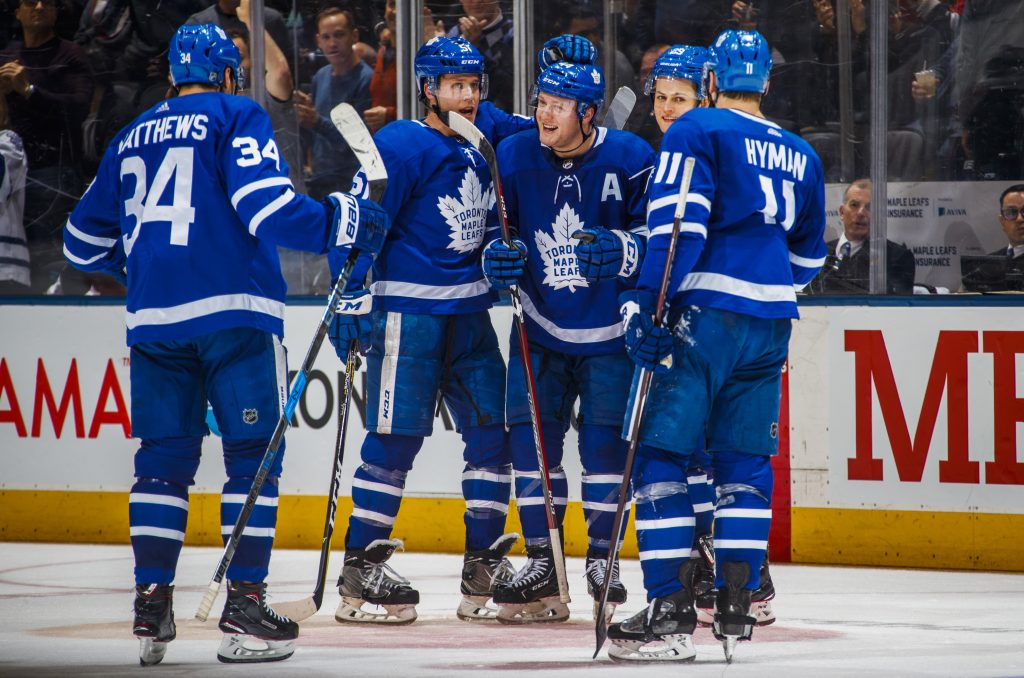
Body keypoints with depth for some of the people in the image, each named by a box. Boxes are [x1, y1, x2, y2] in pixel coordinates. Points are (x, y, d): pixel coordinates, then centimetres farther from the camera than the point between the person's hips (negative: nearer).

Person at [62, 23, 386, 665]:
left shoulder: (132, 138, 19)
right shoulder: (238, 117, 2)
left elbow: (84, 240, 24)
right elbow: (265, 205, -14)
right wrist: (344, 219, -4)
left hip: (154, 317, 5)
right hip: (234, 310, -5)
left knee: (165, 456, 9)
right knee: (254, 454, 0)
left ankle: (151, 610, 2)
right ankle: (244, 609, -6)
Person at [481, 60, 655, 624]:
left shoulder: (628, 159, -14)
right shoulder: (514, 157, -4)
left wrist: (622, 251, -27)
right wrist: (497, 258, -12)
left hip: (609, 330, -3)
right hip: (541, 326, 3)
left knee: (605, 439, -3)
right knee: (530, 433, -3)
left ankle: (602, 557, 10)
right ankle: (541, 563, 5)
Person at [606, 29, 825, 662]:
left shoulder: (696, 131, -2)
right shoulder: (801, 155, 17)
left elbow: (678, 223, -14)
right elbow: (808, 256, 26)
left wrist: (648, 301, -16)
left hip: (706, 314, -6)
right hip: (771, 325, 6)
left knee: (662, 456, -4)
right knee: (746, 464, 12)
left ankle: (671, 610, -12)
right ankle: (736, 609, 7)